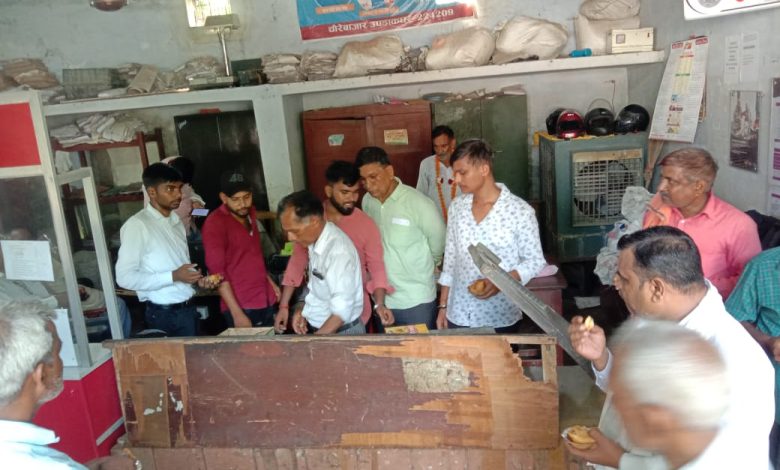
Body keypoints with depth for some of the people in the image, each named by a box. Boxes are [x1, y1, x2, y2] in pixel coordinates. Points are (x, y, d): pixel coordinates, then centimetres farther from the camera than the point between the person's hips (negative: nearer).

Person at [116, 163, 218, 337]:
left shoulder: (176, 222, 11)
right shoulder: (136, 225, -13)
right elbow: (125, 277, -17)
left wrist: (198, 279, 0)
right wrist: (173, 276, -21)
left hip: (188, 309, 7)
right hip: (163, 314, -7)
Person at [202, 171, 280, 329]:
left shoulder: (250, 213, 10)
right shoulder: (214, 224, -12)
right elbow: (217, 271, -16)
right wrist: (237, 313, -19)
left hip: (266, 301, 7)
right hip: (241, 307, -7)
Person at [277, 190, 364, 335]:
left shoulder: (338, 251, -28)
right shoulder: (316, 240, -2)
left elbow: (342, 311, -27)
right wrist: (302, 309, 2)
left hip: (341, 333, -7)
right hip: (318, 328, 7)